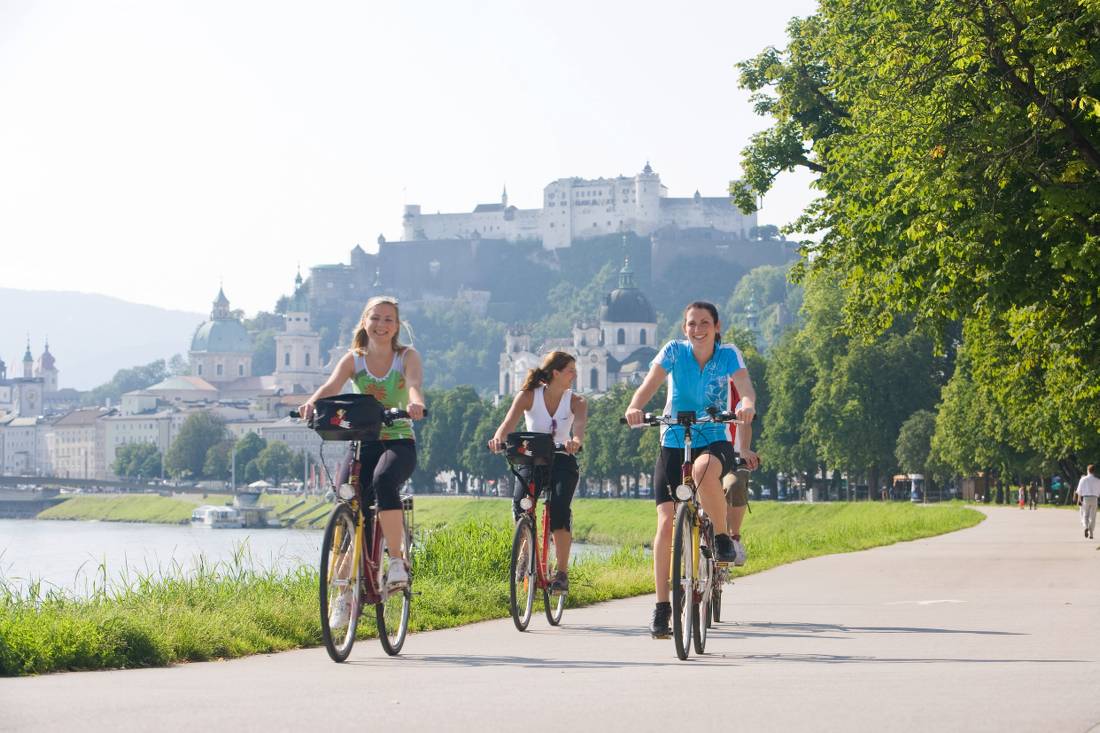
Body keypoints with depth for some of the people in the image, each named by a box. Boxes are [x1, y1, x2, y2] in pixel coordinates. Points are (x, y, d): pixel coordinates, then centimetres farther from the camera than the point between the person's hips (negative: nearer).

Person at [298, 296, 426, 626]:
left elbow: (414, 383, -20)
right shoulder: (353, 359, 4)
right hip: (362, 442, 2)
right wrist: (312, 402, -39)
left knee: (383, 480, -36)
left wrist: (415, 402, -46)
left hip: (399, 442, -2)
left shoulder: (407, 356, 1)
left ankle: (397, 561, -24)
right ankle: (345, 595, -5)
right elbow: (332, 386, -15)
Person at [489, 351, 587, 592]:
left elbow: (580, 424, -26)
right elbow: (509, 423, -22)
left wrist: (576, 441, -51)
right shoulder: (528, 396, -7)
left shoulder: (575, 401, -5)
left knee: (559, 507, -26)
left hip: (562, 460, 0)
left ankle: (562, 572, -18)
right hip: (532, 459, 0)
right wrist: (498, 439, -45)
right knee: (520, 503, -26)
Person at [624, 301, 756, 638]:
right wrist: (635, 407, -41)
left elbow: (745, 386, -21)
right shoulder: (674, 351, -5)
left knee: (704, 469, -39)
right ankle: (662, 606, -3)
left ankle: (722, 538, -14)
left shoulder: (729, 355, -4)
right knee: (666, 522, -12)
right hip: (674, 444, 1)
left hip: (714, 442, -1)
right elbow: (649, 384, -20)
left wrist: (747, 405, -45)